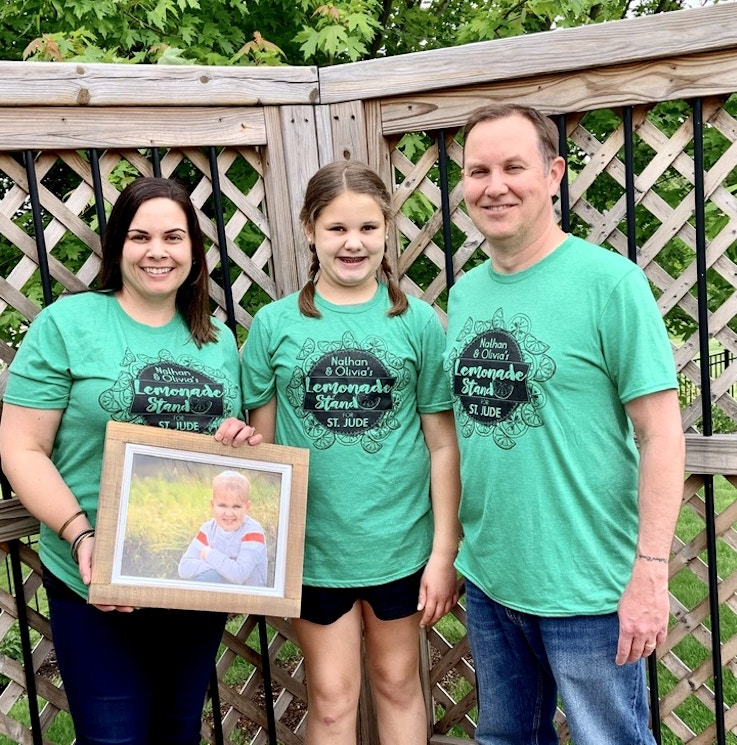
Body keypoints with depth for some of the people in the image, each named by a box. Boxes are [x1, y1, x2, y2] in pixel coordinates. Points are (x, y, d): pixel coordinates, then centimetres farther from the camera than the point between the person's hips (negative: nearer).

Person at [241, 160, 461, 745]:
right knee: (332, 696, 13)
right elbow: (260, 443, 2)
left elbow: (443, 444, -3)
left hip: (401, 542, 0)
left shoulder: (417, 321, -4)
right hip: (313, 545, 0)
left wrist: (444, 550, -4)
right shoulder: (275, 324, -3)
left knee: (397, 684, 19)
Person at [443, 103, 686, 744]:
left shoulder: (608, 280, -13)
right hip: (486, 581, 6)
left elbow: (661, 433, -14)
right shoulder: (464, 293, 5)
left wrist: (651, 572, -17)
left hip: (588, 591, -6)